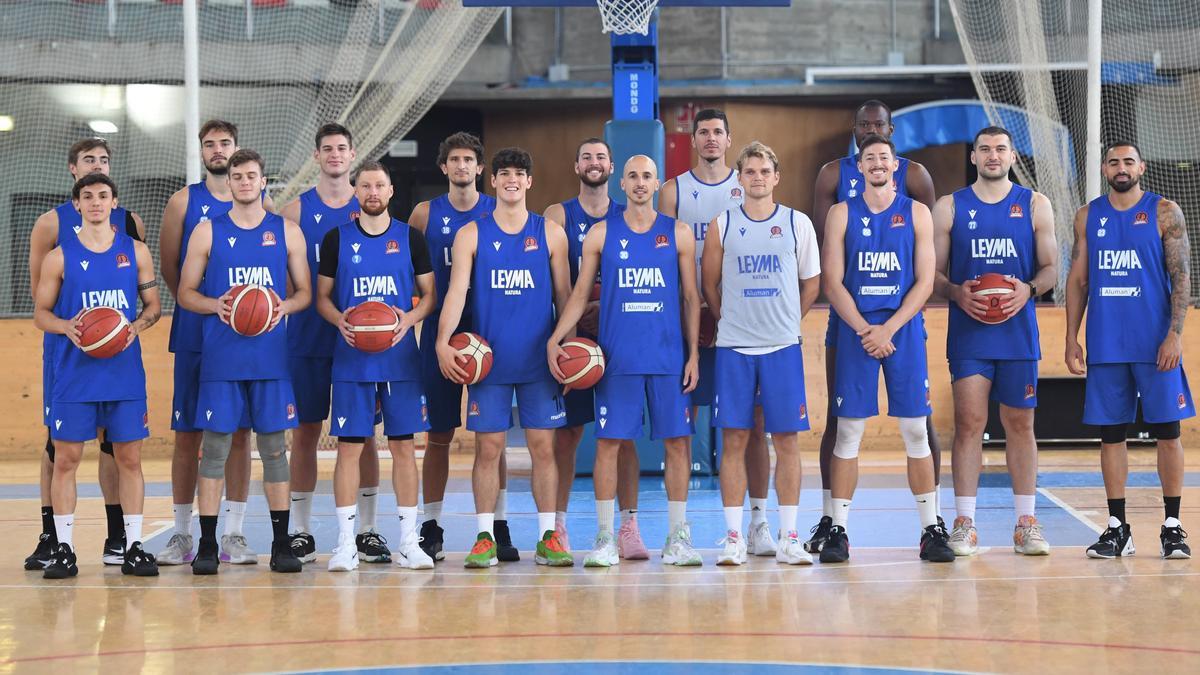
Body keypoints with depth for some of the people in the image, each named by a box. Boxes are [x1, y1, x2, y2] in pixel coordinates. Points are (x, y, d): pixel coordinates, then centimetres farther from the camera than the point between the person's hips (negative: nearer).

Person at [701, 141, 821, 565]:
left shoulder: (798, 223, 5)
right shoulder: (723, 226, 5)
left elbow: (812, 283, 12)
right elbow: (709, 283, 12)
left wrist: (786, 320, 11)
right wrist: (728, 319, 10)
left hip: (783, 346, 0)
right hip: (733, 347, 0)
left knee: (787, 440, 1)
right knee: (734, 440, -1)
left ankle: (788, 538, 6)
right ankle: (733, 537, 4)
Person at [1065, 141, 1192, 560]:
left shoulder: (1164, 212, 0)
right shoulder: (1088, 216, 9)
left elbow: (1181, 277, -4)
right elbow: (1078, 280, 12)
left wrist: (1175, 334, -13)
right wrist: (1071, 338, 5)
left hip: (1155, 343, -3)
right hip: (1105, 346, 3)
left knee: (1166, 431, 0)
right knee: (1111, 433, 4)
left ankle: (1172, 527, 7)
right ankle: (1117, 528, 11)